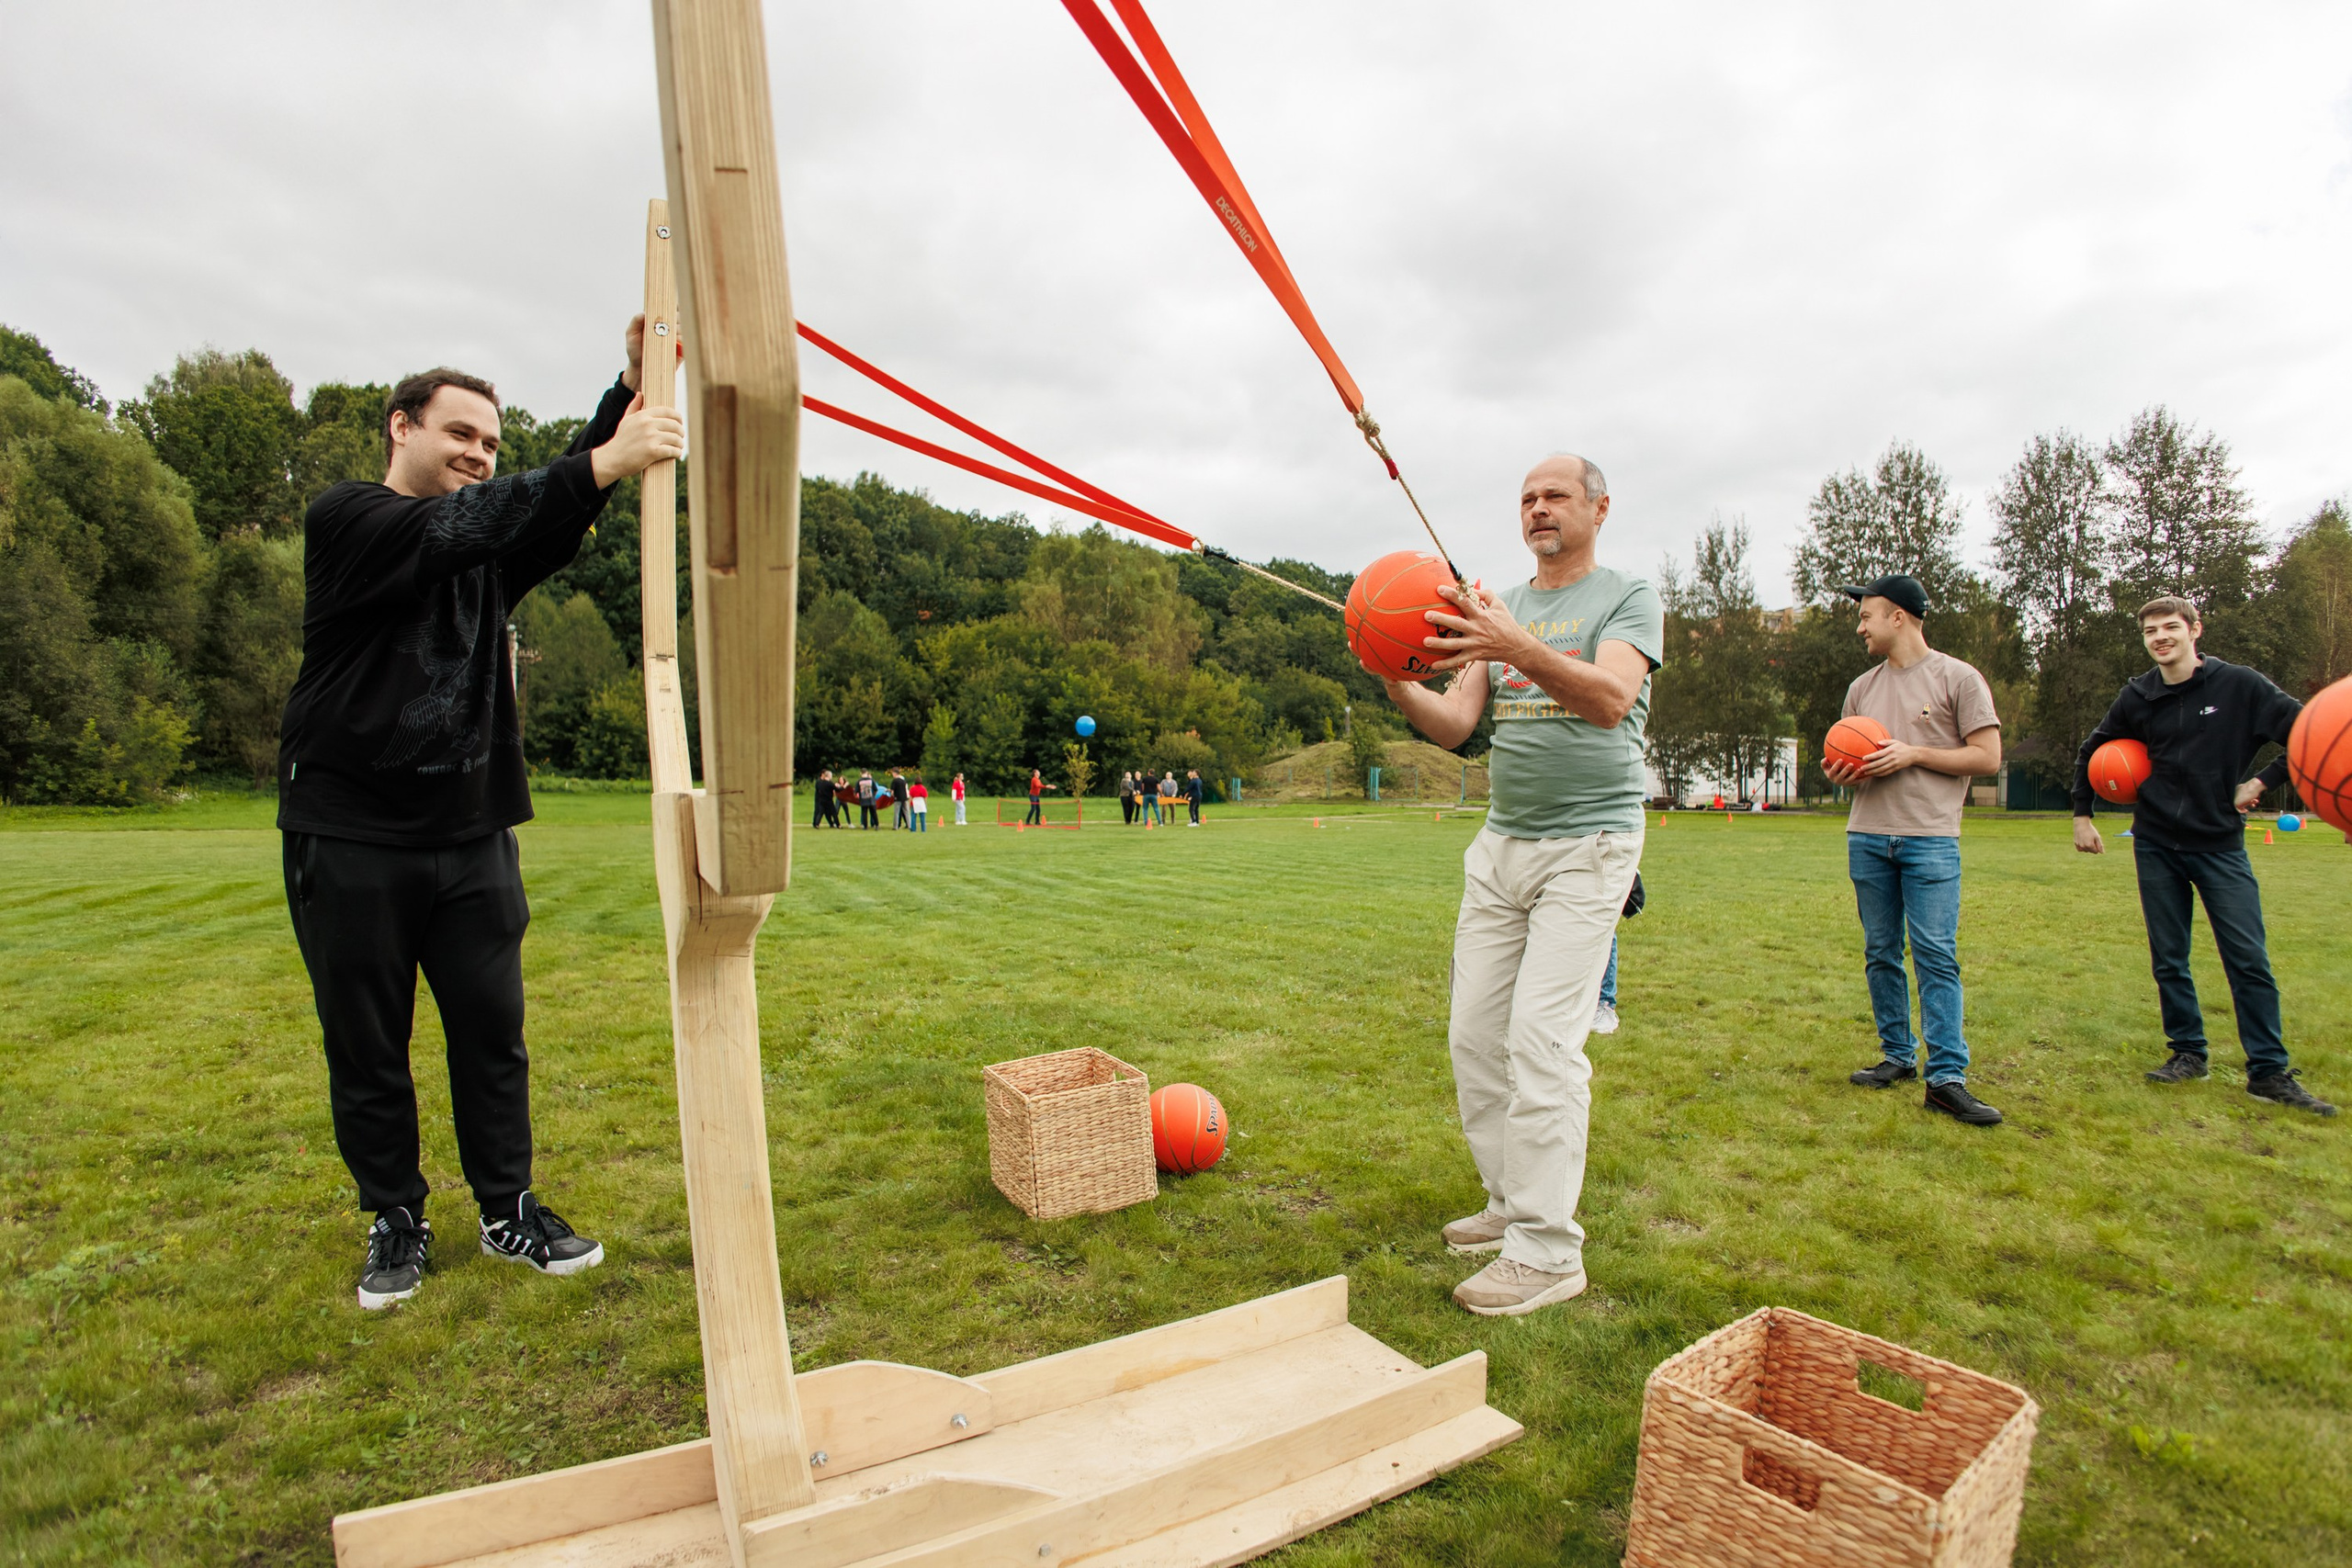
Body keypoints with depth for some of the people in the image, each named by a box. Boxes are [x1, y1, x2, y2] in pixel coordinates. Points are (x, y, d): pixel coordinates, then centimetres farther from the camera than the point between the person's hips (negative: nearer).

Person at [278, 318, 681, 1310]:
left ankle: (508, 1211, 20)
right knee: (366, 1048, 7)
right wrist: (601, 463, -33)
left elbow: (561, 511, -4)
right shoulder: (346, 519, -4)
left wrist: (633, 392, -16)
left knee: (493, 1032, 7)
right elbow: (449, 529, -23)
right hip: (350, 836, -4)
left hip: (474, 833, 4)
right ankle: (397, 1220, 24)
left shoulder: (487, 548, 13)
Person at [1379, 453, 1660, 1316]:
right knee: (1475, 1033, 6)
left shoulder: (1629, 597, -1)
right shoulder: (1498, 608, 14)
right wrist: (1397, 684, -15)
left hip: (1588, 845, -6)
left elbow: (1611, 699, -22)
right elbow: (1455, 726, 5)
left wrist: (1522, 649, -39)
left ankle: (1547, 1250, -3)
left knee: (1543, 1038, -12)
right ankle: (1512, 1202, 21)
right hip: (1501, 843, 6)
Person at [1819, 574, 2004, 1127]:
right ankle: (1898, 1056, 19)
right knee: (1880, 953, 8)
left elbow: (1987, 756, -3)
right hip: (1867, 837, 5)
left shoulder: (1957, 677, 0)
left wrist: (1915, 754, -13)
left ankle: (1947, 1078, -5)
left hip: (1930, 838, -5)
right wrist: (1839, 772, 0)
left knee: (1936, 955, -8)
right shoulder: (1863, 686, 16)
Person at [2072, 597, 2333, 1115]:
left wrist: (2261, 782, -7)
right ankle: (2188, 1054, 20)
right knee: (2168, 960, 7)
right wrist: (2081, 815, 12)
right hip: (2156, 846, 3)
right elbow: (2090, 752, 15)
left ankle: (2269, 1071, 8)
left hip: (2220, 845, -2)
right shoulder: (2137, 697, 3)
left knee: (2249, 960, -2)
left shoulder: (2239, 685, -6)